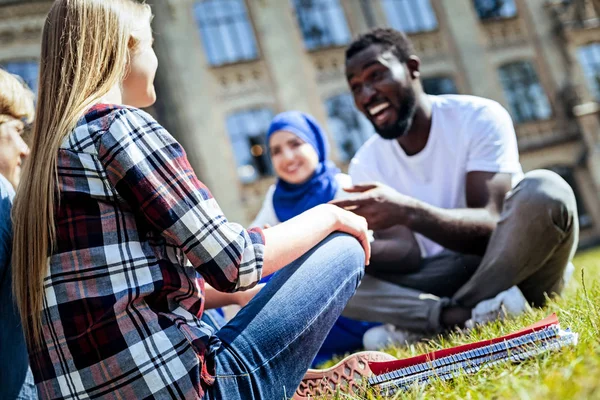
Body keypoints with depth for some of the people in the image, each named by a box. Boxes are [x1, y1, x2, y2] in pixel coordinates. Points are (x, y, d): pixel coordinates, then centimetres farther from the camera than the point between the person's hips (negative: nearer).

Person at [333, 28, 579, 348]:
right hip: (443, 281, 3)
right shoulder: (366, 164, 0)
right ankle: (470, 314, -31)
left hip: (512, 266, -3)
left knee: (544, 190, -33)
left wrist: (408, 212, -41)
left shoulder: (479, 118, -12)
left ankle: (433, 320, -25)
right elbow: (409, 257, -7)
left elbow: (489, 226, -24)